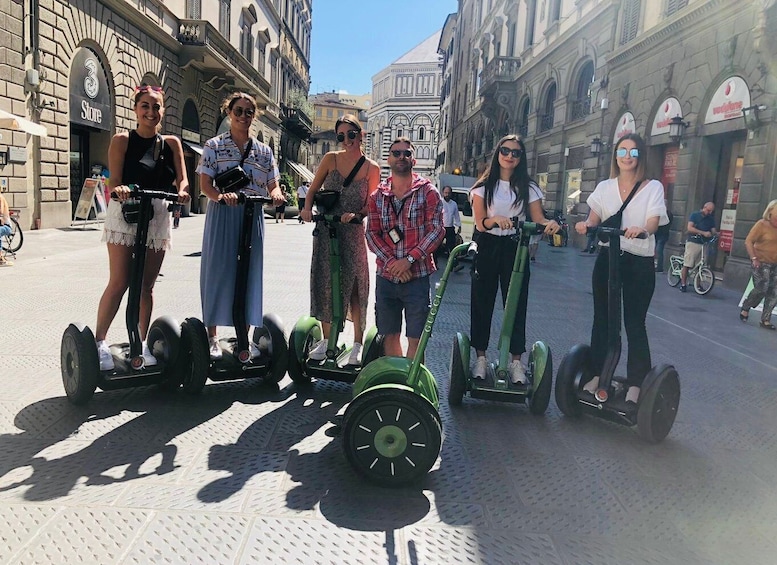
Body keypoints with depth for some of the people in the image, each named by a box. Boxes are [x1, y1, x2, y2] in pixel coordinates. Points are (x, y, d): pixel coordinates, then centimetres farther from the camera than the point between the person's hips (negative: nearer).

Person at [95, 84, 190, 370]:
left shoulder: (172, 143, 9)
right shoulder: (122, 140, 0)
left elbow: (182, 179, 0)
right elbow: (114, 180, -8)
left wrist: (182, 192, -22)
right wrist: (119, 189, -31)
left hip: (157, 216, 3)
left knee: (146, 285, 8)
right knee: (119, 283, -7)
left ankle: (142, 342, 18)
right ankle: (99, 340, 6)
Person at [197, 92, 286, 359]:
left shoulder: (264, 151, 11)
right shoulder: (214, 145, 3)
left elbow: (273, 185, 8)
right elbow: (205, 184, -5)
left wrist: (275, 194, -16)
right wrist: (221, 195, -26)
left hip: (252, 218, 3)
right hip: (221, 217, -2)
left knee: (249, 273, 5)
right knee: (218, 272, 0)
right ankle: (212, 336, 10)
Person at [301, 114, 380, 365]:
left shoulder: (371, 168, -1)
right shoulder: (331, 159, 3)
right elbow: (313, 189, 7)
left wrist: (355, 215, -20)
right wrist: (307, 209, -12)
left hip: (353, 233, -2)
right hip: (325, 231, 2)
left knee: (354, 286, -1)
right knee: (325, 284, 7)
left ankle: (357, 345, 10)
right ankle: (326, 340, 22)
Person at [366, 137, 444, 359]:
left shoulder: (427, 191, -1)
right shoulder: (378, 195, 9)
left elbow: (437, 230, -8)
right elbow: (372, 233, 3)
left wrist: (409, 259, -17)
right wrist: (391, 261, -13)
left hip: (417, 277, -3)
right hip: (385, 277, 3)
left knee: (415, 338, 1)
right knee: (389, 334, 13)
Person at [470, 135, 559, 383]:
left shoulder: (528, 187, 4)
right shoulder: (484, 186, 3)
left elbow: (538, 218, -5)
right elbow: (480, 222, -7)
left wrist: (550, 223, -28)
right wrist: (496, 219, -28)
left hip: (515, 248, 0)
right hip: (487, 247, 0)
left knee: (516, 304, 1)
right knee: (482, 303, 3)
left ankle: (516, 361, 8)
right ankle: (481, 357, 14)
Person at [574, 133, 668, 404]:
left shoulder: (653, 187, 3)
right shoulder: (605, 187, 10)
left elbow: (653, 222, -10)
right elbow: (594, 218, 2)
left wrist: (643, 230, -33)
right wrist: (586, 225, -22)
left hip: (640, 262, -3)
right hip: (608, 258, 3)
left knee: (635, 323, -3)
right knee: (602, 319, 6)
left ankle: (635, 385, 4)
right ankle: (597, 375, 16)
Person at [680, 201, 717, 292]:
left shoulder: (711, 219, 13)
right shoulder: (695, 215, 1)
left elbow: (713, 230, 11)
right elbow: (690, 228, -10)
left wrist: (713, 234, -14)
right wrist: (703, 233, -19)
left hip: (703, 244, 4)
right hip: (693, 242, -4)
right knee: (687, 265, -5)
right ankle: (683, 284, 0)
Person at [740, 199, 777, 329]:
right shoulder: (762, 224, -10)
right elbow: (748, 241, -12)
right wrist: (754, 258, -21)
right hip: (762, 263, -5)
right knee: (761, 289, -8)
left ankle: (765, 320, 11)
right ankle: (745, 308, 18)